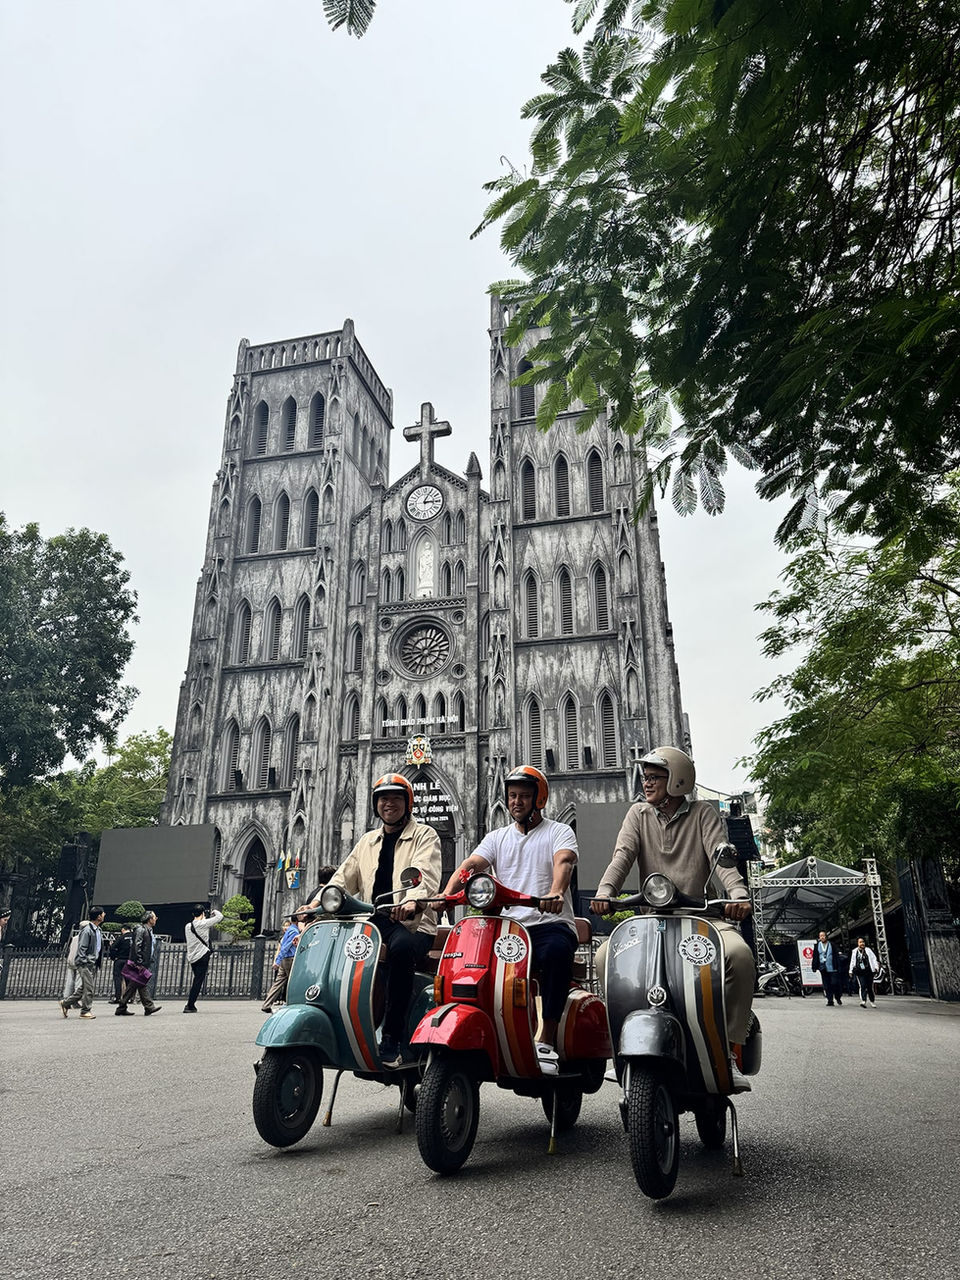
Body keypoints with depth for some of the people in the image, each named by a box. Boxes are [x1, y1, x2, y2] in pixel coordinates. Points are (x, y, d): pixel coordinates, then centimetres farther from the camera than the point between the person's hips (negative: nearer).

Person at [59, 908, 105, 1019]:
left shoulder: (98, 930, 15)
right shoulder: (87, 930, -14)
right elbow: (81, 948, -16)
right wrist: (84, 963, -19)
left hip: (94, 963, 9)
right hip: (86, 963, -9)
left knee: (85, 988, 11)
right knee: (88, 987, -7)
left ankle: (66, 1003, 23)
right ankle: (86, 1010, 1)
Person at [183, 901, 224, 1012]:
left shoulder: (188, 926, 8)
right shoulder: (203, 923, -11)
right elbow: (220, 916, -7)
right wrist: (213, 911, 12)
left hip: (191, 957, 7)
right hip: (202, 956, -7)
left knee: (196, 981, 18)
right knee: (198, 982, -2)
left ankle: (190, 1004, 19)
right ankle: (190, 1006, -3)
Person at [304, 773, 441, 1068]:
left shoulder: (424, 835, 7)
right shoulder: (367, 841, 25)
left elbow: (426, 873, -12)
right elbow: (344, 878, 15)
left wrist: (412, 900, -34)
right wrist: (316, 903, -4)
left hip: (412, 923, -5)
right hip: (372, 921, 6)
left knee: (401, 947, -38)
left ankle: (392, 1036, -29)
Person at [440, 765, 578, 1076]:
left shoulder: (559, 831, 8)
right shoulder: (497, 837, 20)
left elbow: (564, 861, -15)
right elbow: (470, 865, 3)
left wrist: (556, 892, -38)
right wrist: (445, 894, -18)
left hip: (550, 924, -4)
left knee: (557, 951, -37)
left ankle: (546, 1040, -29)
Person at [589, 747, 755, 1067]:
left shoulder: (702, 813, 4)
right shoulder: (638, 814, 11)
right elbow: (622, 856, -5)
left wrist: (738, 894, -33)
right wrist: (604, 891, -25)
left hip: (702, 915, -2)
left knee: (739, 954, -32)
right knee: (605, 956, -21)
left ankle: (731, 1044, -15)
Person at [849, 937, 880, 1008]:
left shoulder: (868, 950, 6)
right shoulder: (855, 951, 11)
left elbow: (874, 959, 2)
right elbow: (852, 962, 17)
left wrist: (876, 967, -11)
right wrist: (851, 971, 16)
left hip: (869, 971, 0)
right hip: (859, 972, 0)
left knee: (870, 987, 5)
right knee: (863, 986, -13)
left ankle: (872, 1002, 22)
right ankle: (863, 1001, -20)